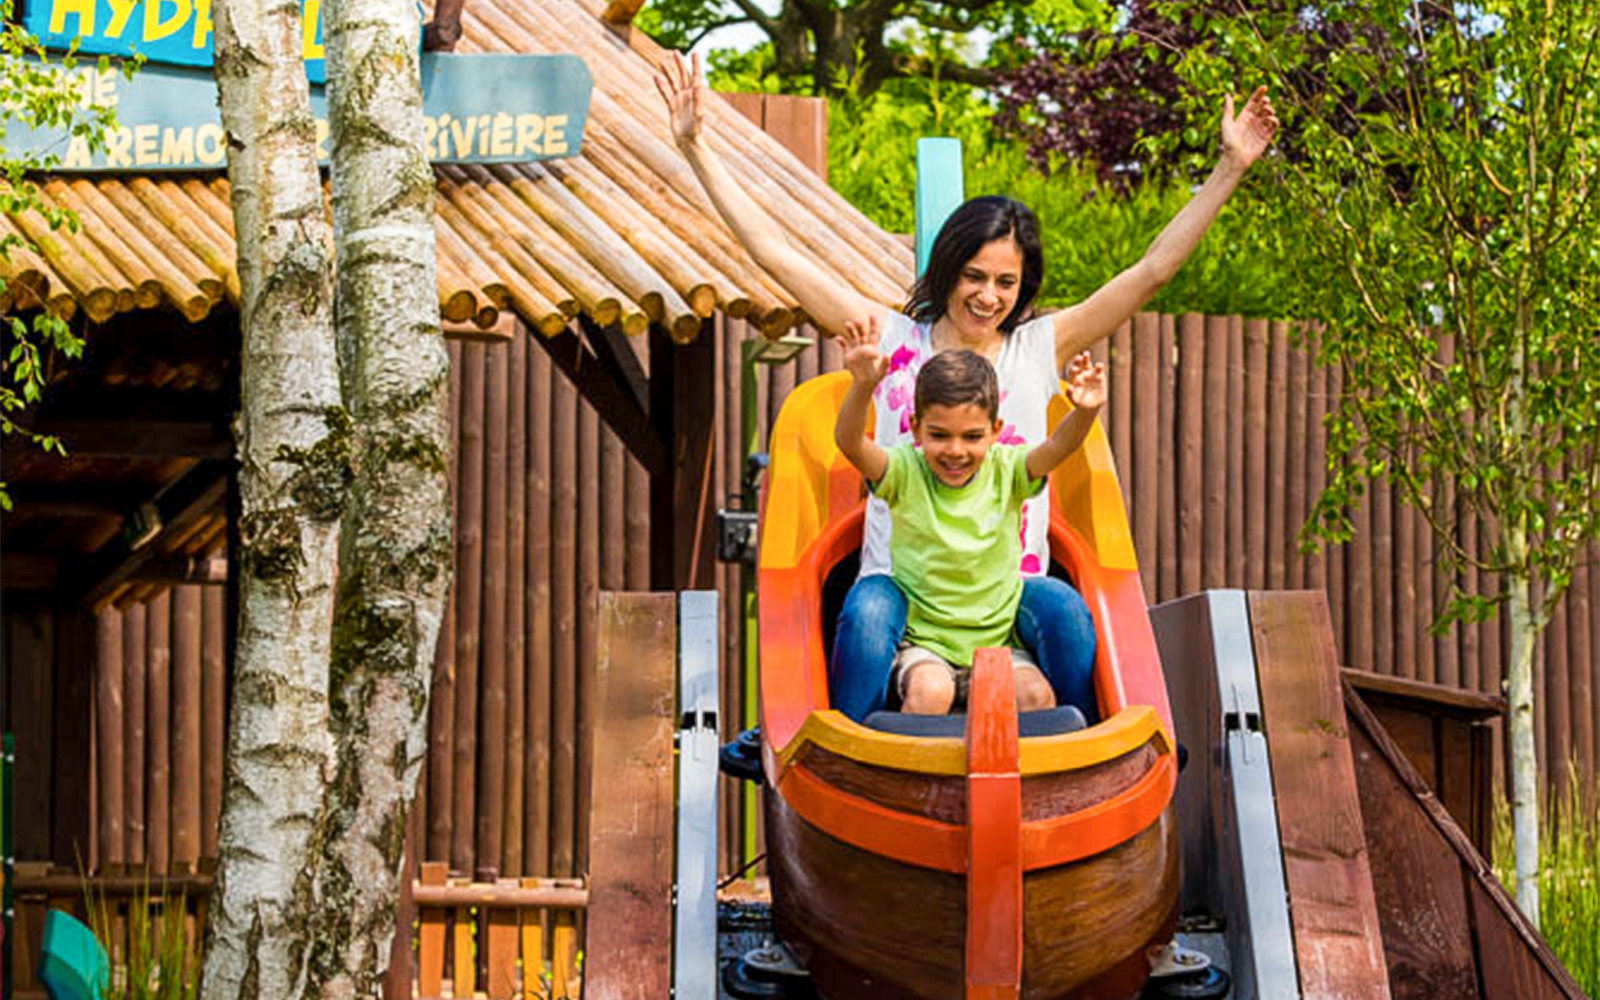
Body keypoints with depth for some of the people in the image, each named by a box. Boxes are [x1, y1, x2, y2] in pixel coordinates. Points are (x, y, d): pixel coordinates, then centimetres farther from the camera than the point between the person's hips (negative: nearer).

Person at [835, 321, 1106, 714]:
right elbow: (849, 442, -23)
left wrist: (1085, 413, -39)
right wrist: (863, 386, -43)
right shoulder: (905, 474, -7)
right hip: (923, 643, -2)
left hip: (998, 642, 2)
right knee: (930, 690, -31)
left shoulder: (1005, 471, -1)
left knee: (1036, 695, -22)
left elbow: (1058, 447, -16)